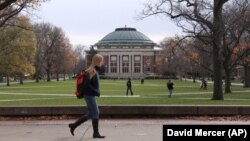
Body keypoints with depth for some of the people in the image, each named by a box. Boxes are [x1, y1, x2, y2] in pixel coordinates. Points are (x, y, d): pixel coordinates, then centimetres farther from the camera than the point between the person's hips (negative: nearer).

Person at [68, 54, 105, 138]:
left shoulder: (95, 71, 13)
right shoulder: (91, 71, -18)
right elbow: (86, 84, -26)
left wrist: (96, 92, 13)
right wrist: (96, 92, -22)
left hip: (91, 95, 10)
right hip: (89, 95, -10)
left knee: (90, 114, 15)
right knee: (95, 114, -1)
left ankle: (73, 125, 22)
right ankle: (96, 133, 9)